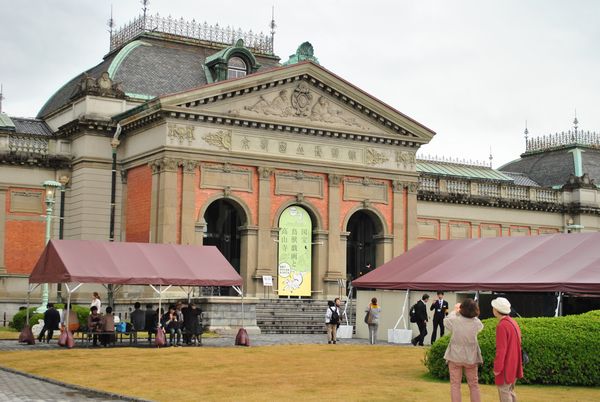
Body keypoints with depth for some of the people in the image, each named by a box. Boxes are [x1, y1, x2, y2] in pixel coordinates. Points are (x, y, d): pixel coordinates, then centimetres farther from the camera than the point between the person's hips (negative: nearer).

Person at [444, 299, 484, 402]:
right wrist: (471, 312, 13)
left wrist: (455, 311, 19)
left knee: (455, 384, 8)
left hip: (455, 356, -1)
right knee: (474, 385, 14)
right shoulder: (476, 322, -16)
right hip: (471, 357, 1)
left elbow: (446, 321, 5)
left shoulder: (455, 320, -18)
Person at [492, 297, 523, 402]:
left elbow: (501, 349, -21)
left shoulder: (502, 326, -20)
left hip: (506, 366, -9)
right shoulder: (513, 322, 7)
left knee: (504, 391, 0)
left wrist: (497, 368, -15)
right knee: (510, 390, 17)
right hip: (514, 364, 9)